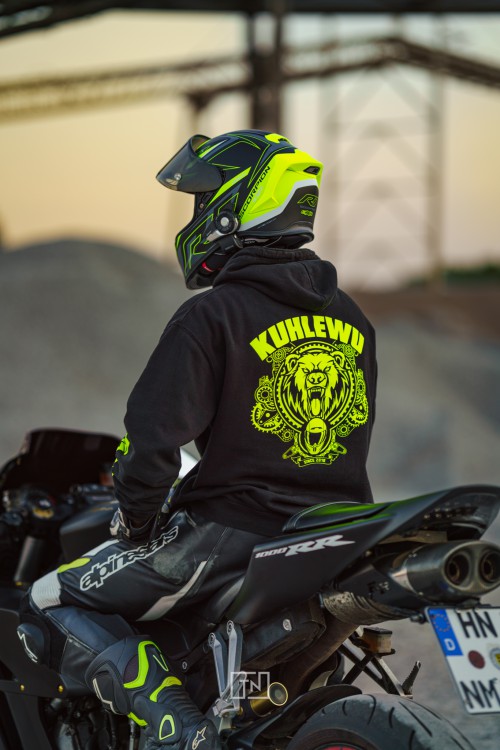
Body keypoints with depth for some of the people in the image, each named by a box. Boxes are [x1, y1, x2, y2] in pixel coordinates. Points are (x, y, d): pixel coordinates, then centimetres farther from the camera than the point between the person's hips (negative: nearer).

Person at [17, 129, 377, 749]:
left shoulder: (212, 316, -13)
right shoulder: (350, 317, 9)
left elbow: (154, 435, -17)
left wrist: (137, 523, -1)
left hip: (230, 529, -7)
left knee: (48, 611, 1)